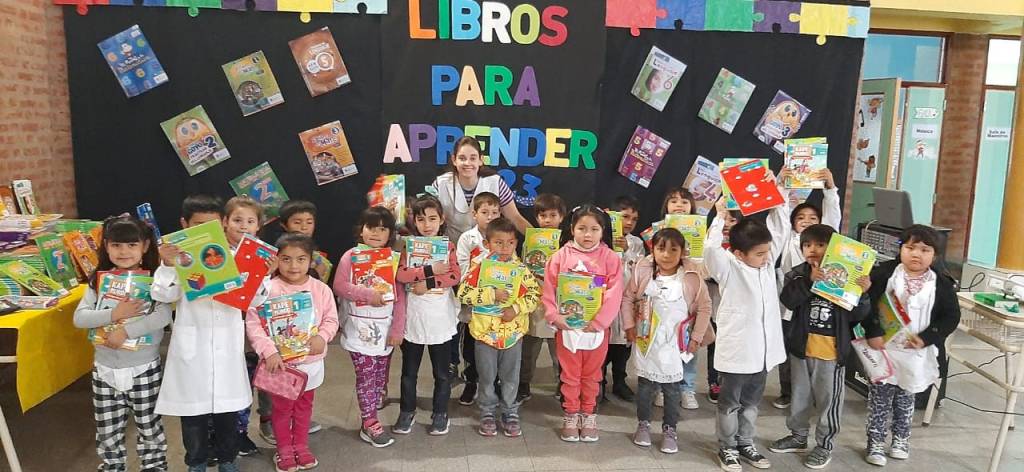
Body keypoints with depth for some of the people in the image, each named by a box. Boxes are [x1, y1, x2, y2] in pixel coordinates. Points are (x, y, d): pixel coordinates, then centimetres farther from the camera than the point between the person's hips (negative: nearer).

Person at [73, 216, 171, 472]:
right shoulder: (98, 280, 1)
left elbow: (164, 316, -23)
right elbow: (79, 318, -5)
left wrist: (126, 331, -25)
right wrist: (114, 314, -19)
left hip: (144, 368, -3)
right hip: (105, 369, 3)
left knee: (149, 427, 11)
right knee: (107, 433, 15)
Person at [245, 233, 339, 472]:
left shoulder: (321, 289, -5)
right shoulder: (268, 289, -15)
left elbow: (331, 319, 1)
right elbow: (253, 323, -17)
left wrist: (322, 336, -18)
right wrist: (268, 351, -23)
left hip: (311, 361, 3)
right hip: (280, 362, -3)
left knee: (304, 404, 19)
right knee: (282, 406, 12)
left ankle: (301, 446, 37)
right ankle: (284, 449, 31)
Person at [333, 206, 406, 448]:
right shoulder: (350, 256, -5)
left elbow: (400, 296, 0)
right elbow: (339, 287, -12)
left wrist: (398, 329, -4)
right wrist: (368, 294, -20)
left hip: (385, 328, 4)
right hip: (360, 329, -3)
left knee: (381, 376, 11)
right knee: (366, 376, 0)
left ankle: (369, 417, 24)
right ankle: (370, 425, 10)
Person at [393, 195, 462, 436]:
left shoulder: (447, 246, 0)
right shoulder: (408, 246, 0)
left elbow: (456, 276, -11)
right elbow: (401, 275, -14)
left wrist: (428, 284, -18)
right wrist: (430, 269, -21)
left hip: (441, 319, 0)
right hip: (413, 318, 1)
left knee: (441, 372, 10)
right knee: (409, 370, 13)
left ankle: (440, 414, 25)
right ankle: (407, 412, 29)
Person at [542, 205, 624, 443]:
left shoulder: (610, 258, -5)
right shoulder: (561, 256, -3)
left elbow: (614, 294, -10)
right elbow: (549, 288, -3)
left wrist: (598, 321, -17)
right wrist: (554, 316, -13)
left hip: (597, 327, 0)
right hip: (567, 326, 0)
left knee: (591, 374, 15)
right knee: (570, 374, 12)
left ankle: (589, 414, 30)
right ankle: (570, 415, 26)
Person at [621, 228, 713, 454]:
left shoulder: (692, 277, -11)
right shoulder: (643, 272, -9)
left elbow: (704, 307, -3)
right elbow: (627, 298, 2)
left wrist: (697, 337, -4)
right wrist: (629, 326, -1)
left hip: (675, 343, -1)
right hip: (646, 341, 1)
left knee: (672, 388, 8)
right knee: (645, 385, 12)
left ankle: (669, 429, 24)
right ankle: (643, 424, 31)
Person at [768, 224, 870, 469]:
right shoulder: (798, 274, -2)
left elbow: (857, 316, -7)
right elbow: (788, 300, -19)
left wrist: (862, 293, -23)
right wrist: (808, 281, -29)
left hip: (832, 350, -3)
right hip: (801, 347, 3)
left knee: (829, 399, 8)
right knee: (800, 396, 18)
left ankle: (825, 445, 24)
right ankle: (798, 437, 35)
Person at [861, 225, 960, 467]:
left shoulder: (942, 284, -4)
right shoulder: (884, 273, -9)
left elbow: (951, 316, -2)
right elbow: (867, 304, -10)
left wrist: (926, 338, -13)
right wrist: (873, 333, -18)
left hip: (916, 354, 2)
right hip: (883, 349, -2)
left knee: (905, 400, 19)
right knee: (879, 399, 5)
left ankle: (901, 439, 38)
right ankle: (875, 443, 18)